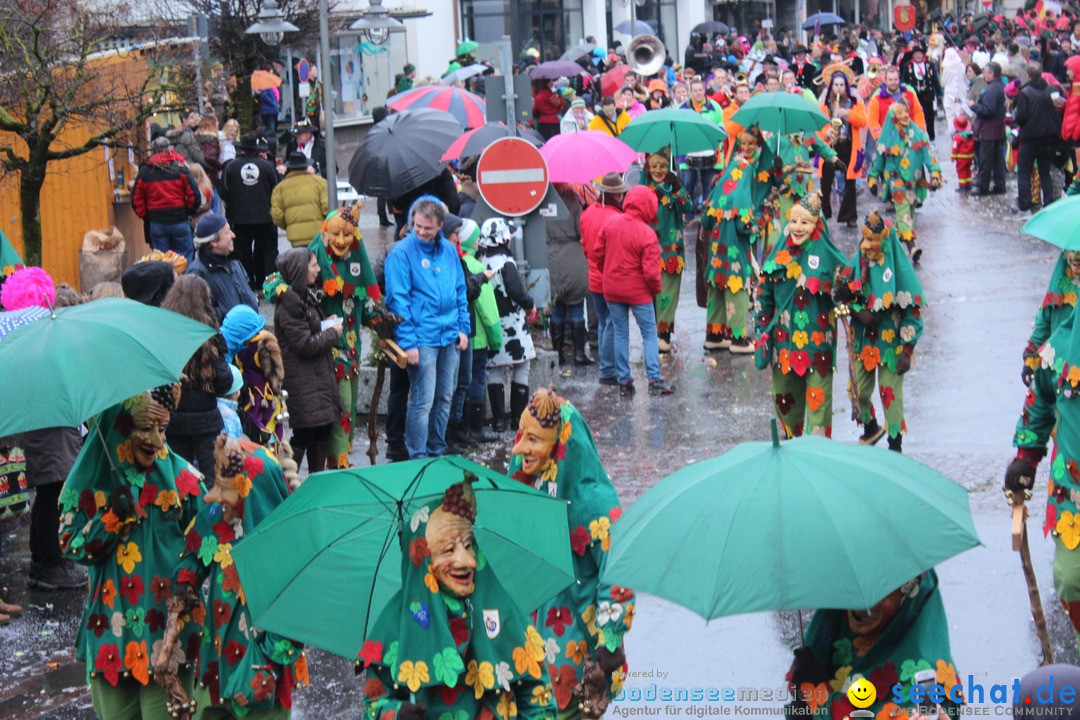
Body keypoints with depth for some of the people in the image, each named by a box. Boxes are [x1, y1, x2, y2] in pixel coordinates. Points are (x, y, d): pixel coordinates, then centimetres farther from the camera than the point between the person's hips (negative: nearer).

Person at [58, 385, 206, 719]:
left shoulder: (181, 475, 1)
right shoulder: (90, 481, 1)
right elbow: (71, 547, -1)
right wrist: (112, 518, -15)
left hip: (168, 619, -1)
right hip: (112, 626, 1)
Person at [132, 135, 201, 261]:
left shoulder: (144, 172, 0)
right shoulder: (180, 168, -5)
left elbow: (136, 201, 2)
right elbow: (195, 196, -8)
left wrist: (146, 217, 15)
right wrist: (188, 212, 9)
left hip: (156, 223, 2)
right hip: (179, 222, -2)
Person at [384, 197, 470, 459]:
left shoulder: (449, 250, 9)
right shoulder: (402, 253, -9)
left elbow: (460, 291, 18)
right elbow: (397, 300, -11)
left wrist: (463, 327, 9)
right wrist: (408, 342, -16)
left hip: (449, 337, 6)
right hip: (421, 339, -6)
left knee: (444, 399, 13)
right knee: (423, 402, -7)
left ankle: (437, 451, 25)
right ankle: (418, 458, 2)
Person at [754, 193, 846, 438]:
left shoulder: (827, 255, -5)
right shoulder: (779, 255, 6)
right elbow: (764, 296, 13)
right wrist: (763, 333, 10)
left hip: (817, 341, -4)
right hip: (784, 339, 4)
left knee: (818, 397, -6)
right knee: (785, 398, 15)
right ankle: (791, 440, 35)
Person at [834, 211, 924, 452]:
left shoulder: (900, 269, -14)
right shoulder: (858, 263, -2)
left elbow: (912, 312, -11)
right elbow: (842, 296, 5)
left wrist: (907, 351, -13)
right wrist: (859, 312, -15)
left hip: (891, 343, -4)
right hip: (862, 340, 4)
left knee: (890, 393, -2)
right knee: (859, 390, 8)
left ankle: (895, 445, 12)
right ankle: (870, 429, 36)